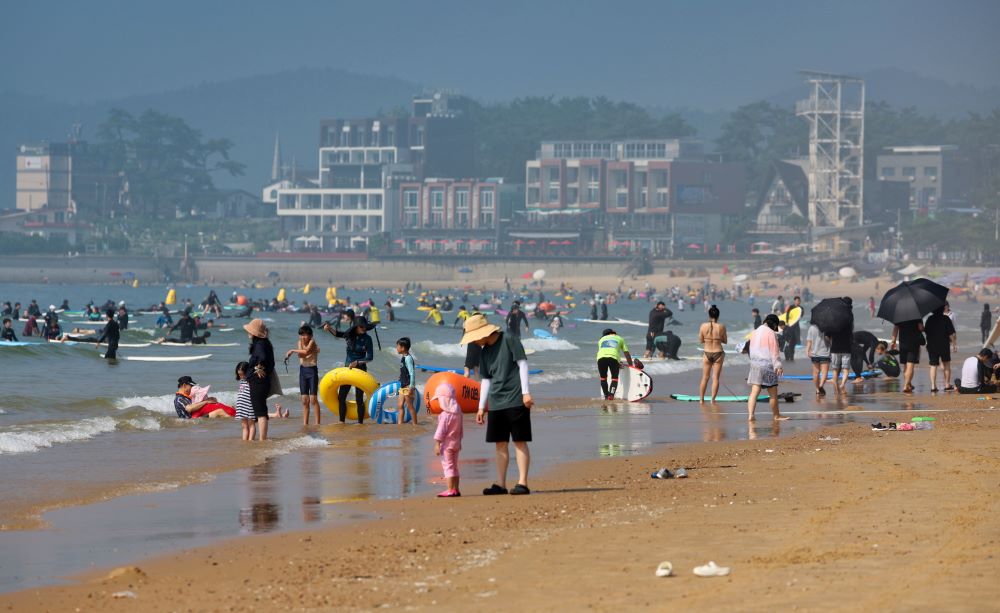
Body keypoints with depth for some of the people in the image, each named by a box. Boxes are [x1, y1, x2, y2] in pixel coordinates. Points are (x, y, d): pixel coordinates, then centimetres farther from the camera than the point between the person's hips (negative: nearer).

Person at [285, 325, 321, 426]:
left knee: (313, 399, -8)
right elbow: (300, 355, -8)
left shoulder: (312, 342, -9)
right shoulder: (300, 343, 6)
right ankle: (305, 424, 9)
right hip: (303, 370, 6)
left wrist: (293, 351, -17)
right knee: (305, 400, 6)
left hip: (312, 369, -6)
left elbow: (306, 351, -26)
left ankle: (317, 423, -7)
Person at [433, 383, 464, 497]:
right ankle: (456, 489, 18)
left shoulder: (445, 415, -18)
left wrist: (437, 444, -16)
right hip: (456, 443, 8)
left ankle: (450, 490, -9)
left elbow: (440, 431, -19)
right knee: (454, 466, 14)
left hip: (447, 444, -8)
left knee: (447, 466, -5)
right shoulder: (458, 413, 7)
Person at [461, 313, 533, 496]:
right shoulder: (485, 352, 13)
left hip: (516, 400, -7)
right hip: (496, 404, 7)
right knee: (500, 444, 7)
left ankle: (522, 483, -4)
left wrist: (526, 392, -14)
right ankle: (500, 484, 10)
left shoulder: (508, 340, -6)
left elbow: (522, 364, -8)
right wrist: (481, 407, 16)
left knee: (519, 442, -4)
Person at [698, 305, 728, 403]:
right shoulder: (721, 327, -11)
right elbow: (725, 341, -1)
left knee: (705, 377, 13)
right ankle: (713, 399, 4)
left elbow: (700, 340, -1)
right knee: (716, 378, 6)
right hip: (718, 353, -1)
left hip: (707, 353, 1)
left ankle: (701, 399, 15)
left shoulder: (703, 326, -9)